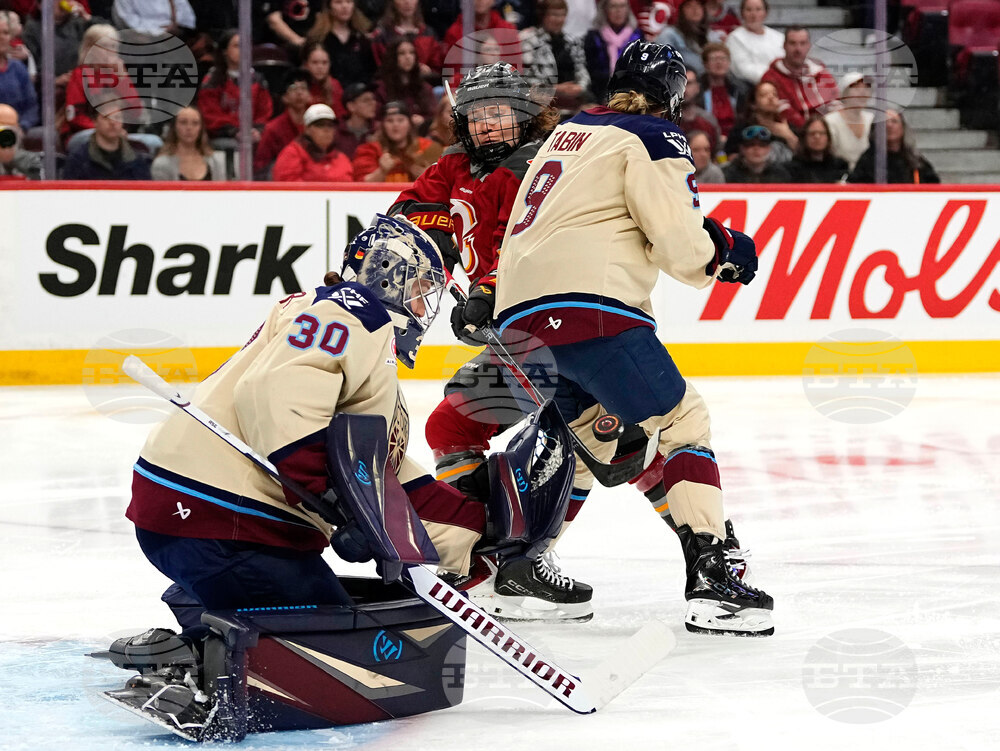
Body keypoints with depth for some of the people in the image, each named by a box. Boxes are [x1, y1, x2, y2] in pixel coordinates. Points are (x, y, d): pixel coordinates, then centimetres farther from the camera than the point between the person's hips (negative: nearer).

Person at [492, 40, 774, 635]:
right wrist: (722, 255, 13)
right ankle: (711, 576, -17)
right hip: (588, 307, -8)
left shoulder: (568, 133, 25)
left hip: (518, 315, 8)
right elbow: (677, 240, -8)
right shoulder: (653, 139, 1)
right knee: (680, 422, -4)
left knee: (593, 432, 25)